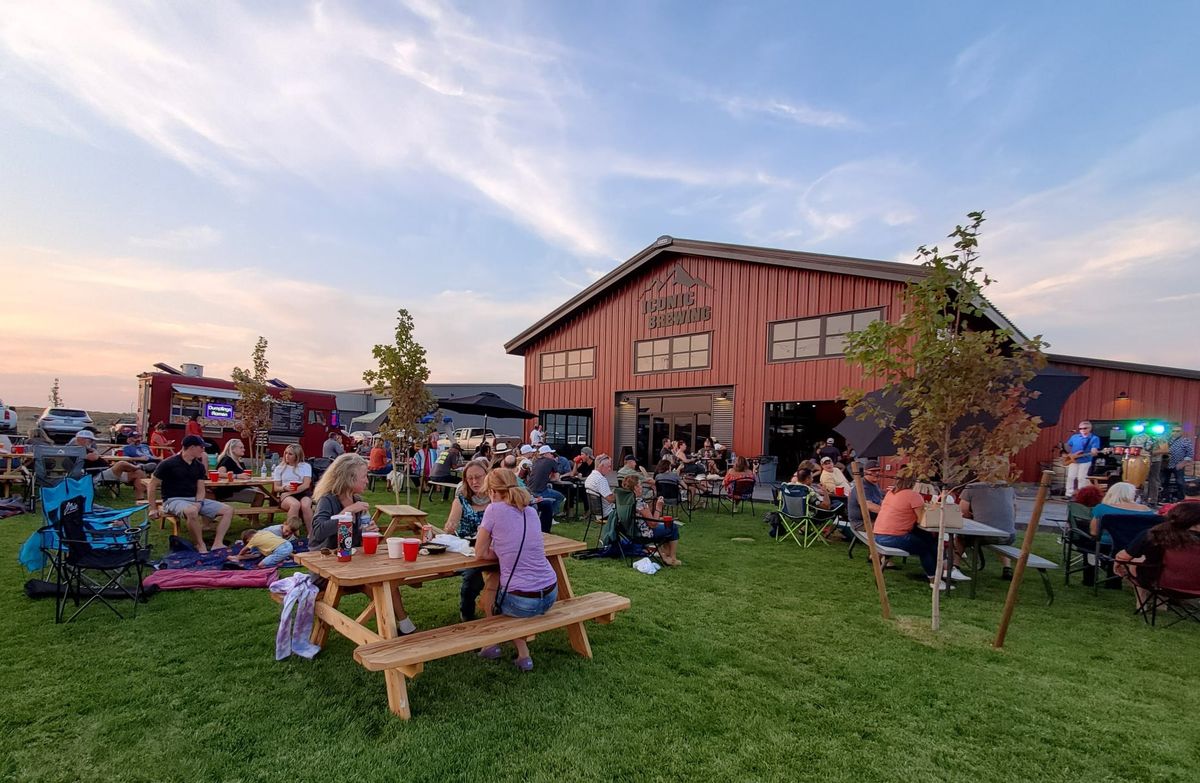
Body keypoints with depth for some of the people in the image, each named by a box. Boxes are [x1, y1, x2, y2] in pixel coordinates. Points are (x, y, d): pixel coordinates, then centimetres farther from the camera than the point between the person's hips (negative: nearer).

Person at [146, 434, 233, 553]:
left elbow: (200, 489, 9)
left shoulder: (199, 466, 8)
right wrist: (153, 509, -5)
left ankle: (217, 544, -16)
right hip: (174, 500, -7)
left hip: (195, 499, 7)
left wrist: (198, 503, -12)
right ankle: (200, 545, -22)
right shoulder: (168, 464, -10)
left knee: (228, 510, -8)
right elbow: (152, 486, -4)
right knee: (191, 511, -41)